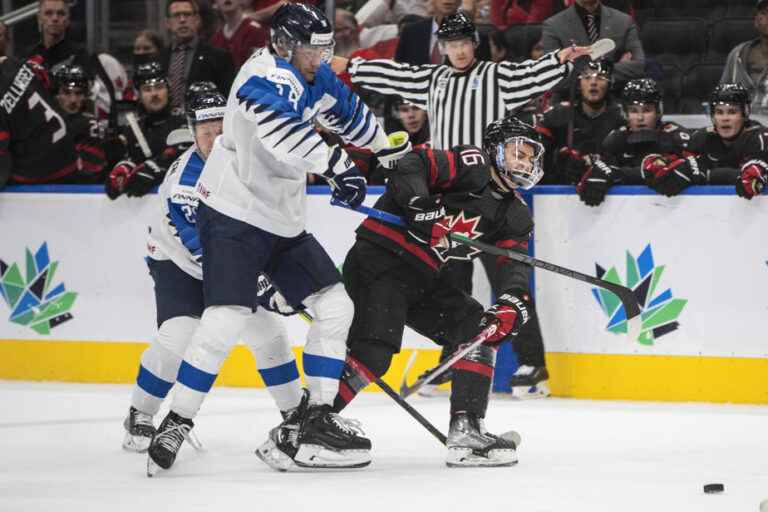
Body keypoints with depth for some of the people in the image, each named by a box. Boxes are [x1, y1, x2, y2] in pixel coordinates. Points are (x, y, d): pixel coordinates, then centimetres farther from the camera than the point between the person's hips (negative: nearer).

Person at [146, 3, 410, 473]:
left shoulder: (316, 80, 8)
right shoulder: (267, 76, -18)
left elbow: (352, 114, 27)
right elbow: (286, 127, -39)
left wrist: (398, 152, 38)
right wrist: (338, 165, -48)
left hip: (283, 222, 9)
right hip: (234, 213, -9)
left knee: (335, 307, 4)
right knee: (229, 315, -21)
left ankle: (319, 419, 7)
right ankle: (177, 423, -13)